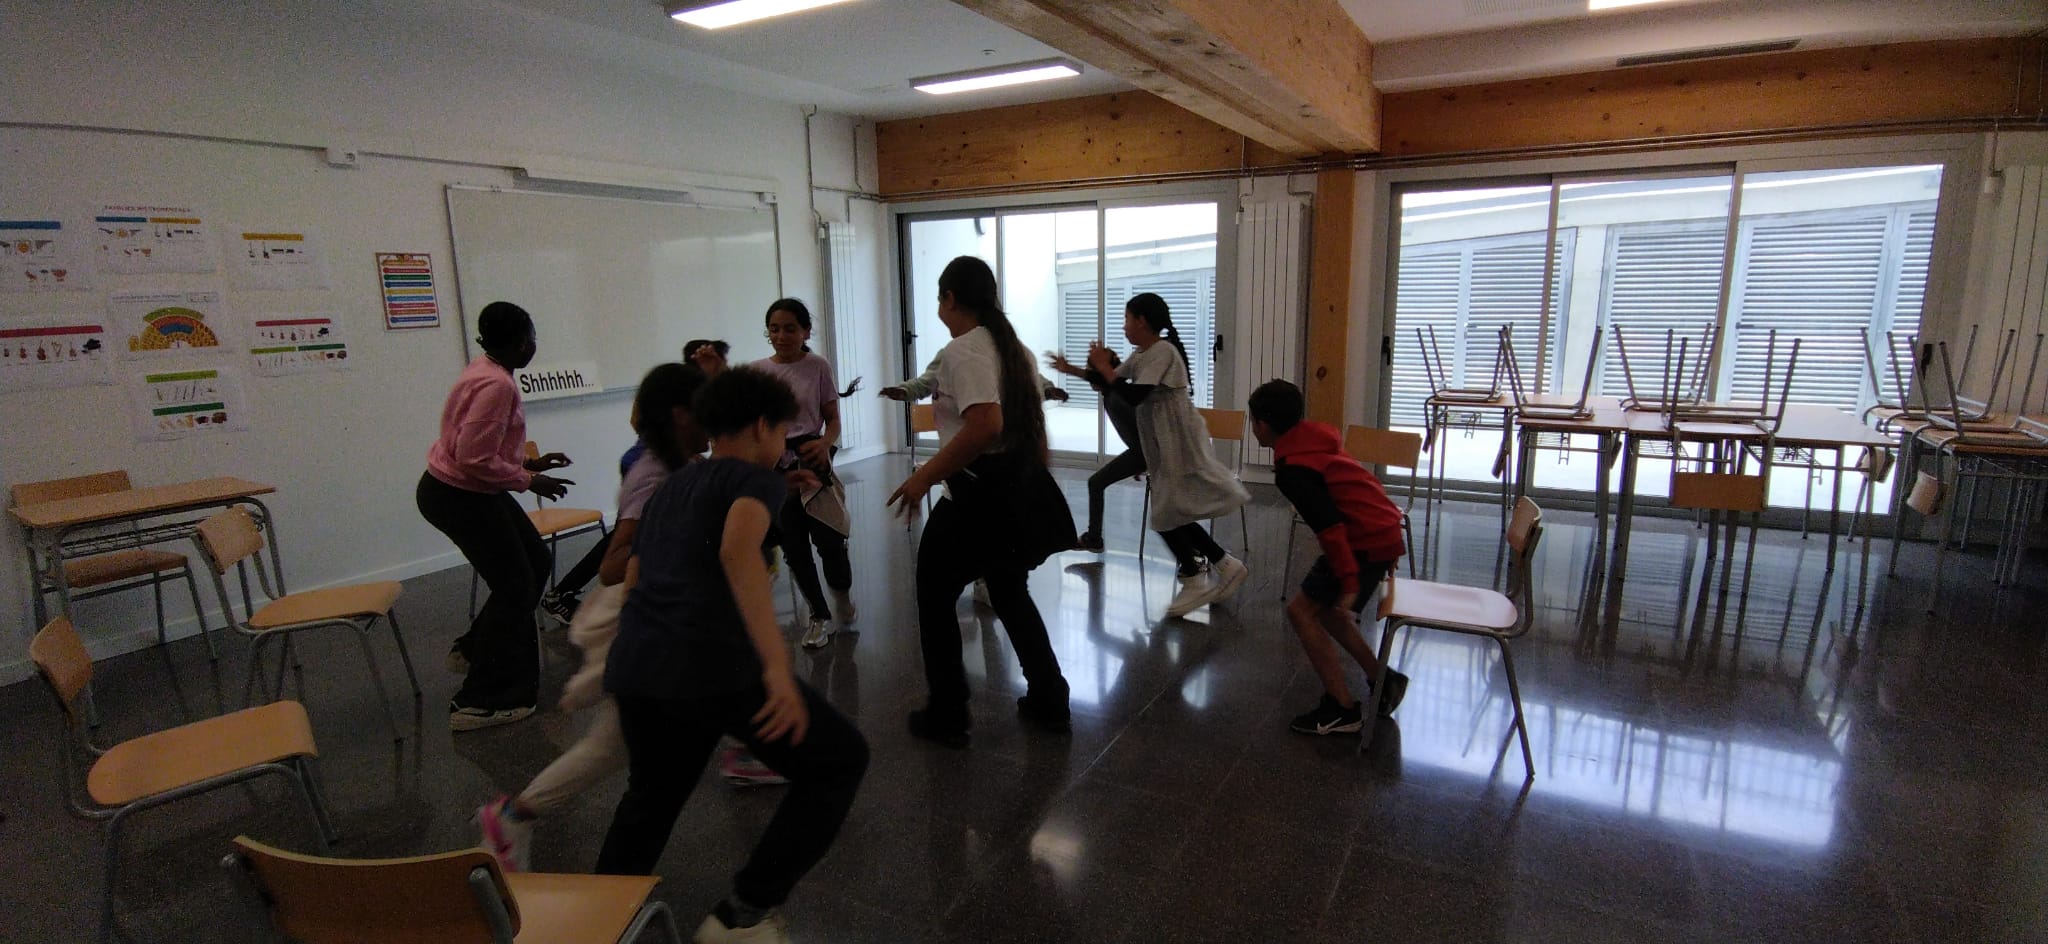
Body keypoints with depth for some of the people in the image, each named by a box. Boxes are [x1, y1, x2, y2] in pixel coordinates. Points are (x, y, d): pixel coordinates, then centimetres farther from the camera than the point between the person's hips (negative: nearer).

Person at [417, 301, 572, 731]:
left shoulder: (486, 372, 6)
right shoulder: (496, 384, -25)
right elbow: (476, 460, -28)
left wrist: (529, 463, 10)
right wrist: (529, 480, -17)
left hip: (471, 492, 10)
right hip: (459, 497, -10)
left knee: (536, 561, 17)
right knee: (515, 587, -2)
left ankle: (473, 649, 32)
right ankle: (477, 704, 6)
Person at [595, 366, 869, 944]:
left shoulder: (667, 491, 25)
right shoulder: (756, 478, 3)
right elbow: (738, 552, -19)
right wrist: (777, 666, -27)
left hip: (633, 668, 8)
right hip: (713, 668, -7)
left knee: (652, 794, 33)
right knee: (840, 760, 10)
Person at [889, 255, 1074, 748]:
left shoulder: (962, 351, -16)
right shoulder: (1015, 348, 11)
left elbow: (985, 426, -30)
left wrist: (924, 477, -24)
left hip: (979, 498, -9)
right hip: (1021, 493, 9)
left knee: (934, 598, 9)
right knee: (1010, 593, 23)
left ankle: (946, 715, 19)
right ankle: (1048, 700, 29)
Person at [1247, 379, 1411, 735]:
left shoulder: (1292, 468, -18)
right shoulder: (1314, 437, 11)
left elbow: (1329, 526, -26)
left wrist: (1349, 582, -25)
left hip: (1365, 542, -10)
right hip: (1383, 530, 10)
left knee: (1302, 610, -3)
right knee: (1323, 609, 20)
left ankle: (1343, 710, 1)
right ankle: (1383, 680, 26)